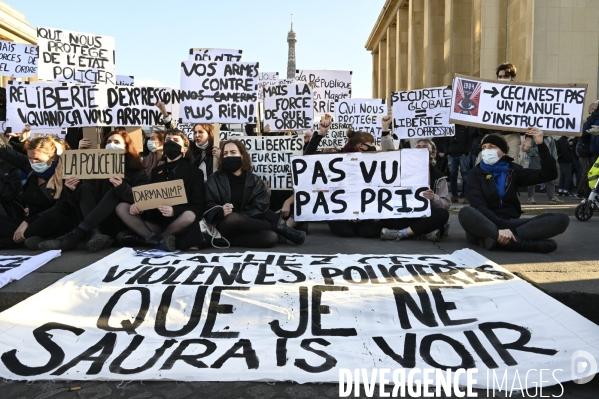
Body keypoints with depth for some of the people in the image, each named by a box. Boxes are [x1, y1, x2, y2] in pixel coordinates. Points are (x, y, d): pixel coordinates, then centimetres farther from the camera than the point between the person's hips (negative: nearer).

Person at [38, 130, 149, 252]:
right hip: (102, 223, 4)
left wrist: (121, 187, -32)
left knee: (114, 192, -25)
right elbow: (80, 204, 11)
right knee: (85, 187, -12)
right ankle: (96, 233, -38)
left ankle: (76, 235, -37)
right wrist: (73, 190, -12)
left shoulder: (137, 172, 5)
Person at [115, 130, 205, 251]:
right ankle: (157, 240, -31)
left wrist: (174, 211, -24)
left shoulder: (194, 172, 3)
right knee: (122, 207, -10)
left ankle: (146, 239, -22)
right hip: (155, 222, 5)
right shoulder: (156, 170, 18)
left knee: (189, 215, -37)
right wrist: (138, 205, -9)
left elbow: (198, 206, -5)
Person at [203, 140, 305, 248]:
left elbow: (260, 209, -5)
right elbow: (208, 205, -2)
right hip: (224, 227, -2)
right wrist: (221, 212, -25)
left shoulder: (255, 181, 6)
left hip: (246, 228, 2)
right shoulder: (215, 179, 5)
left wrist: (235, 215, -20)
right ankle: (279, 227, -23)